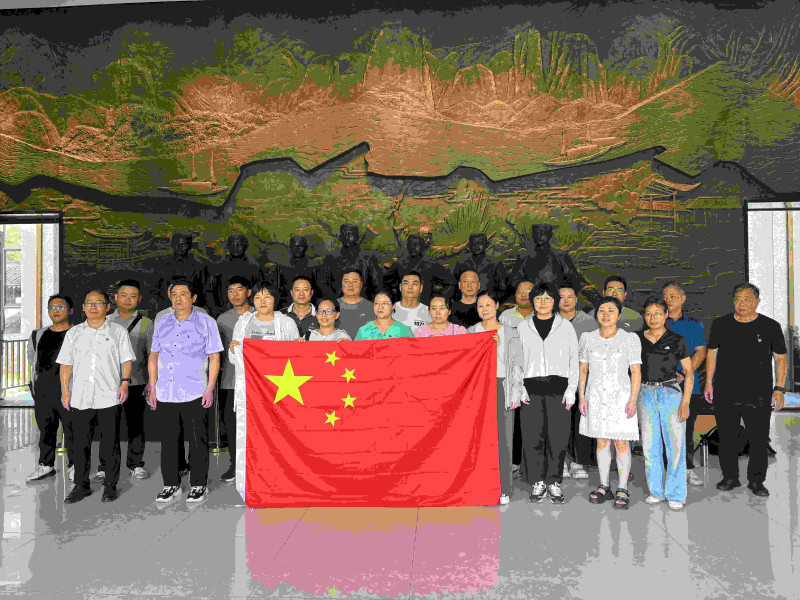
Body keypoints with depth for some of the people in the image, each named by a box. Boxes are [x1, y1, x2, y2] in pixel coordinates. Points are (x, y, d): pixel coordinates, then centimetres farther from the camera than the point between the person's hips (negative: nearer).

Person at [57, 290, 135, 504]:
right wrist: (65, 390, 4)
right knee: (80, 444, 7)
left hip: (109, 397, -2)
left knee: (110, 444, 2)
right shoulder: (73, 333, 14)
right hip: (79, 398, 3)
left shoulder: (118, 331, 7)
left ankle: (110, 485, 14)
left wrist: (125, 382, -9)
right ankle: (81, 485, 20)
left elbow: (127, 360, 4)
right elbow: (66, 364, 13)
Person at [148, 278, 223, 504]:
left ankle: (199, 486, 14)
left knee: (197, 441, 2)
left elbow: (214, 357, 0)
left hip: (194, 393, -4)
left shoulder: (206, 322, 2)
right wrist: (153, 387, 11)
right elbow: (154, 356, 18)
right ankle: (171, 485, 22)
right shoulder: (162, 323, 14)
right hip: (165, 393, 4)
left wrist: (210, 388, -7)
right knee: (168, 440, 9)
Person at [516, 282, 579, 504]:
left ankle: (554, 482, 14)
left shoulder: (566, 326, 8)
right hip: (531, 388, 1)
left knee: (558, 437, -1)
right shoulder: (523, 327, 10)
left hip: (558, 387, -1)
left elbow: (574, 360, 7)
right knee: (532, 436, -1)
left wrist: (571, 390, -2)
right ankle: (538, 482, 14)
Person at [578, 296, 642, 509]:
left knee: (621, 443, 0)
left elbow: (636, 372, -5)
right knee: (601, 442, 10)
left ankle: (623, 490, 12)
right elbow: (582, 369, 7)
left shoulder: (630, 339, -5)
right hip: (595, 397, 3)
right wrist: (581, 397, 2)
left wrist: (633, 400, -11)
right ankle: (603, 487, 21)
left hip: (620, 396, -3)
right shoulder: (588, 338, 3)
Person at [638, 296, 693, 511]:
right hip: (645, 395, 2)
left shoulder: (677, 341, -1)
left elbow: (689, 372, 0)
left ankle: (675, 494, 12)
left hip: (671, 394, -2)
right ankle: (656, 491, 21)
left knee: (675, 445, -1)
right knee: (650, 445, 7)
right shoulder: (637, 340, 5)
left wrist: (685, 402, -8)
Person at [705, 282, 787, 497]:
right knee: (727, 437, 7)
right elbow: (711, 352, 13)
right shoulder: (720, 324, 5)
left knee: (759, 440, 2)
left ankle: (756, 481, 18)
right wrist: (709, 383, 10)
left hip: (758, 395, -1)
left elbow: (781, 358, 7)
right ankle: (730, 477, 22)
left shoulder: (770, 326, 2)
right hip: (724, 394, 1)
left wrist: (779, 388, -1)